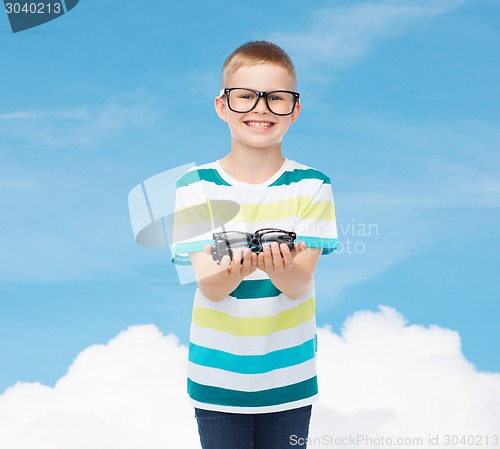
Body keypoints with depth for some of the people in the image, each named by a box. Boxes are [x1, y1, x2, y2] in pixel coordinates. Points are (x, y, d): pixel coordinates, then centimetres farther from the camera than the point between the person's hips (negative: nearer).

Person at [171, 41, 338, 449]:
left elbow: (299, 283, -13)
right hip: (217, 377, 0)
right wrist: (235, 269, -36)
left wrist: (280, 266, -36)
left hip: (288, 377, 1)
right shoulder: (196, 186, -5)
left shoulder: (311, 186, -4)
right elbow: (209, 286, -13)